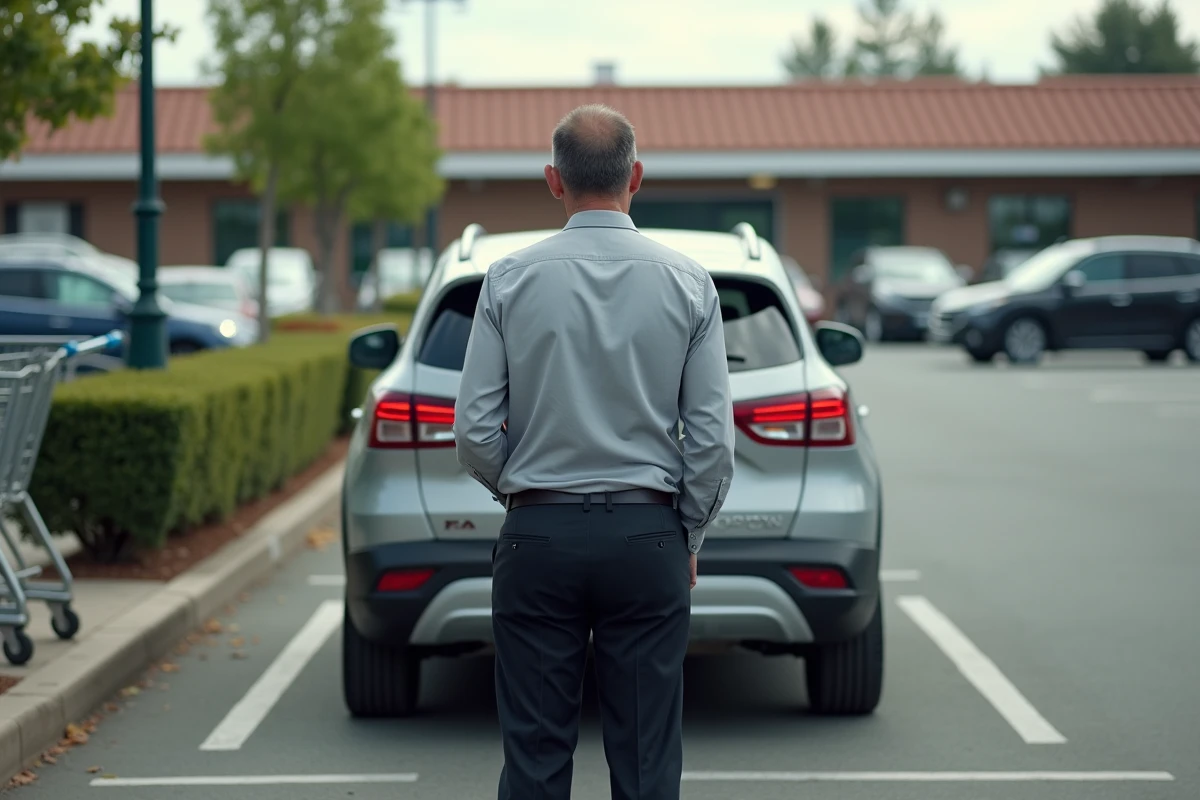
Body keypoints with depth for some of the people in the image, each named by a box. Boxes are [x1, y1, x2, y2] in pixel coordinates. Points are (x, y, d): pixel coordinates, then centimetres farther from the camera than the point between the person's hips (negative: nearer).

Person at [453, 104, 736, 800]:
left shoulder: (511, 279, -3)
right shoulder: (688, 282, -1)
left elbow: (475, 431, -4)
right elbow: (713, 437, -3)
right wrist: (689, 541, 10)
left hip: (539, 537, 0)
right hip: (647, 537, 0)